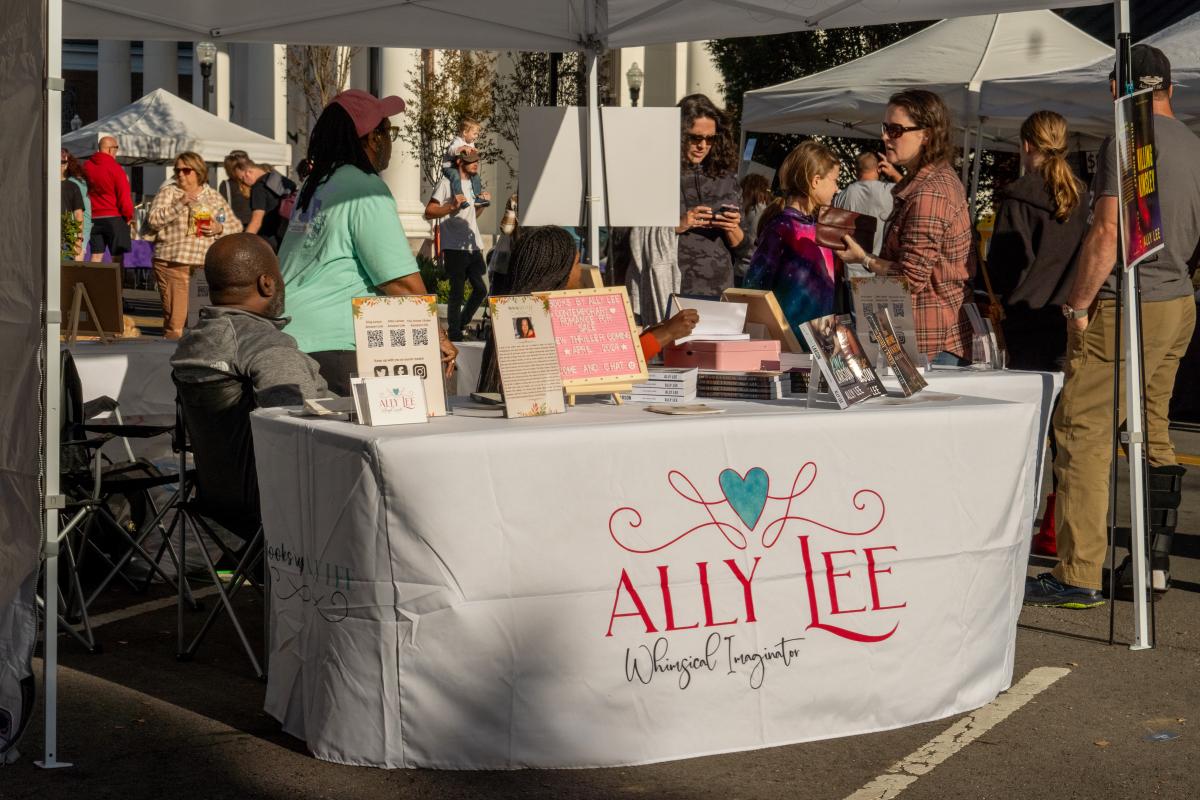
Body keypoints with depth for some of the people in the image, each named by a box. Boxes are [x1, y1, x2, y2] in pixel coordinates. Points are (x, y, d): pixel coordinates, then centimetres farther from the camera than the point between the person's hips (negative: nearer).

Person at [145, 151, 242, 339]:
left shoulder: (214, 196, 16)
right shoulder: (168, 192, 8)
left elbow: (236, 226, 18)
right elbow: (153, 221, -6)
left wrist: (220, 229, -3)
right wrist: (179, 204, -14)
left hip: (207, 265, 3)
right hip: (173, 263, -3)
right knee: (175, 323, -9)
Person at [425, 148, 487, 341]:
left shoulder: (473, 183, 17)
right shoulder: (447, 183, -5)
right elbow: (429, 212, -11)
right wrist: (452, 207, -25)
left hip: (473, 246, 7)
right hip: (455, 247, -7)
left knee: (480, 289, 4)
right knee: (457, 291, -2)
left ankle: (462, 325, 21)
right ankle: (454, 333, 7)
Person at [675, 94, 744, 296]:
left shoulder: (725, 178, 10)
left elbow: (738, 245, 16)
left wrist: (732, 229, -5)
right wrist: (677, 226, -16)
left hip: (719, 288, 3)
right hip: (671, 290, -3)